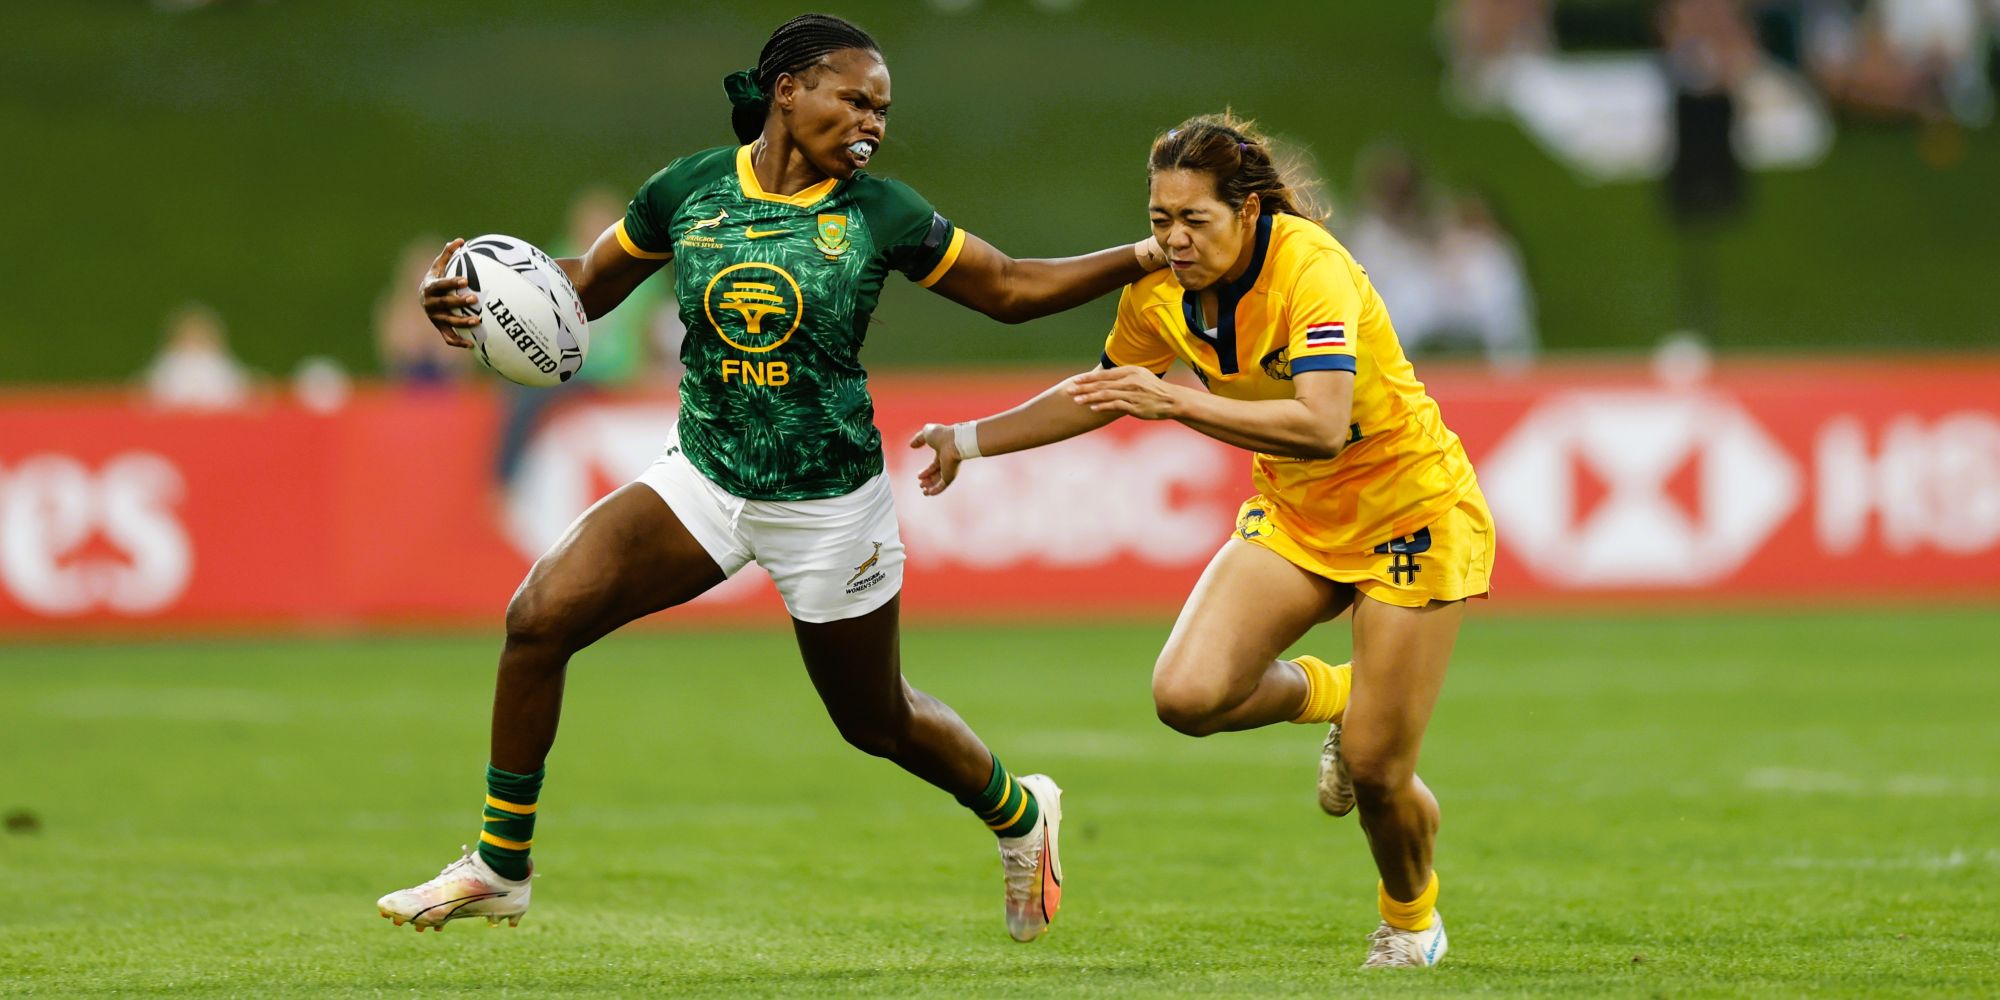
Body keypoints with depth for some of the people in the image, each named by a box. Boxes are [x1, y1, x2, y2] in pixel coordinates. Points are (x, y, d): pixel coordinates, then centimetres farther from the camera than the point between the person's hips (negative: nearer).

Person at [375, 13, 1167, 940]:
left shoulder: (880, 215, -8)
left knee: (877, 722, 11)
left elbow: (1012, 289, 2)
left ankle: (1019, 814, 44)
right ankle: (498, 870, -3)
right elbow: (586, 284, 8)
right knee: (539, 615, -16)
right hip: (704, 476, 2)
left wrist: (1142, 256, -7)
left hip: (828, 507, -2)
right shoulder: (689, 191, -5)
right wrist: (480, 295, -10)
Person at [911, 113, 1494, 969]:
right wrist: (970, 439, 10)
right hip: (1294, 515, 6)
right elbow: (1101, 395, 13)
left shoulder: (1313, 271, -28)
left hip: (1411, 515, -6)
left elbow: (1322, 425, -41)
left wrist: (1179, 402, -46)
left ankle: (1411, 915, 29)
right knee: (1187, 696, -18)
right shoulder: (1160, 293, -8)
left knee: (1375, 771, -5)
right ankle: (1326, 695, 15)